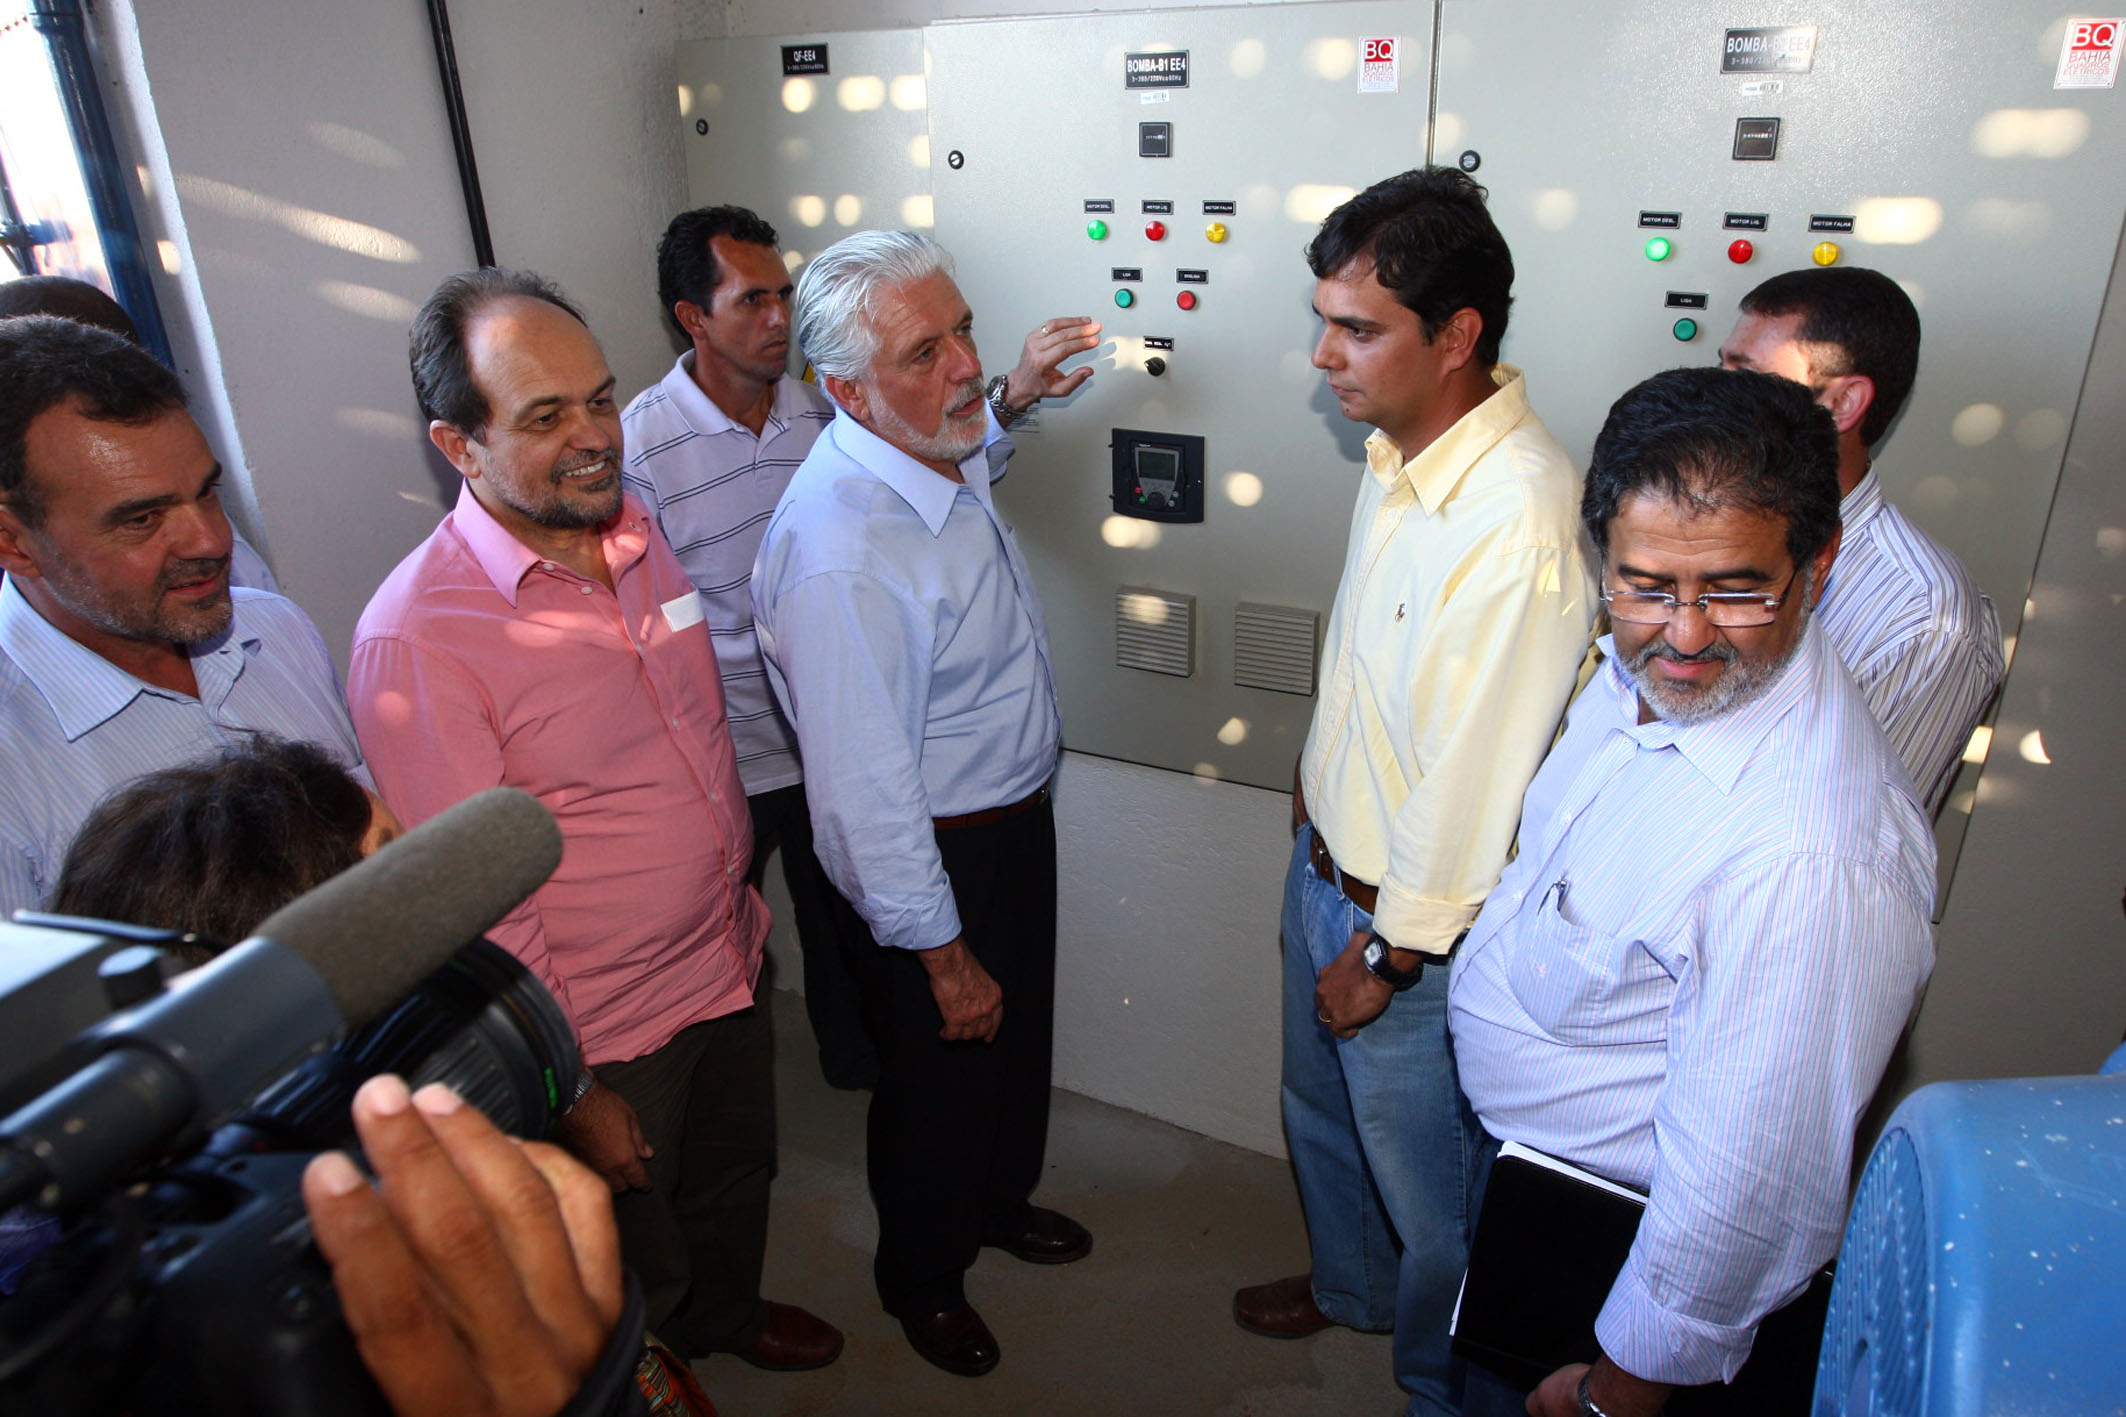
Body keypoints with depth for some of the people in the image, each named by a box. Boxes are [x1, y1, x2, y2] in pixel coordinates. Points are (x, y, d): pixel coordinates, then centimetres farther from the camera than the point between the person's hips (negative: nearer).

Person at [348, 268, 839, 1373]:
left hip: (727, 972, 7)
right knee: (632, 1278, 18)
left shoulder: (640, 539, -2)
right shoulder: (413, 636, -25)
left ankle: (726, 1315, 58)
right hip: (606, 1037, -7)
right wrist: (569, 1091, -15)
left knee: (736, 1185, 30)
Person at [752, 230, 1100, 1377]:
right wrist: (942, 954, -20)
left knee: (1017, 1035, 28)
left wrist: (1010, 399, 9)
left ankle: (1002, 1203, 57)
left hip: (1016, 815, 9)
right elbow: (867, 790, -29)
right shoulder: (838, 556, -35)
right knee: (943, 1071, 16)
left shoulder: (939, 450, -6)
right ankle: (922, 1278, 46)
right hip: (935, 858, -8)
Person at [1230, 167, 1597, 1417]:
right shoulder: (1400, 452, -2)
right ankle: (1349, 1282, 58)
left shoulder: (1522, 518, -31)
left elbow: (1478, 772, -27)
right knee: (1322, 1105, 29)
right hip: (1326, 858, 9)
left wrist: (1386, 949, -17)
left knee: (1423, 1173, 16)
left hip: (1412, 916, -8)